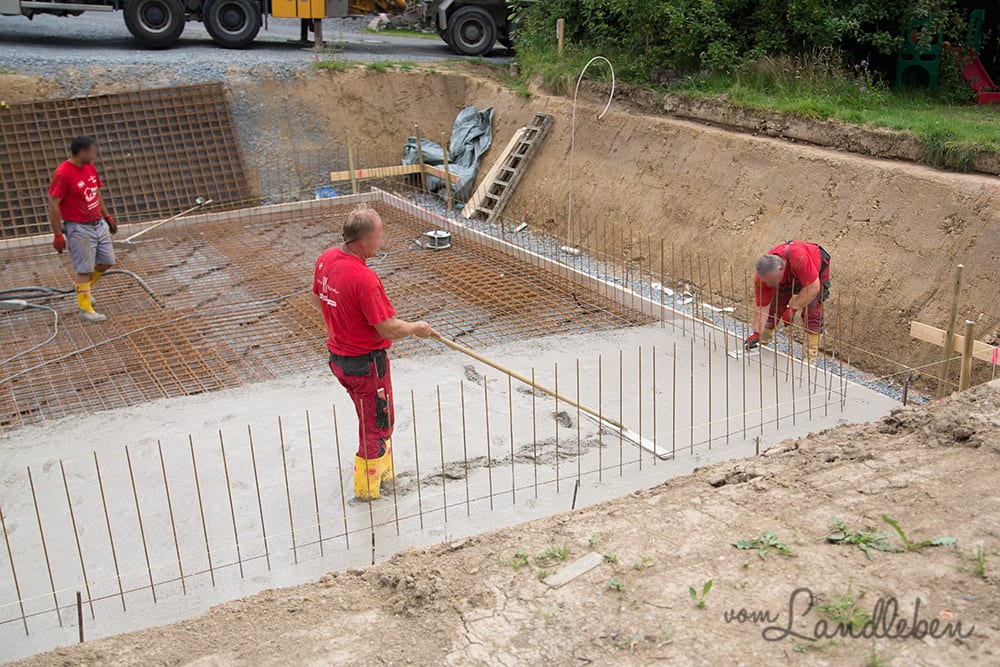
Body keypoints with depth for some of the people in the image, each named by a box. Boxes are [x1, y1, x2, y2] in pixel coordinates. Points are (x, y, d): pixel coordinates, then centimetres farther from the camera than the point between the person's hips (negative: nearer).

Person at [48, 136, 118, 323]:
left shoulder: (90, 167, 5)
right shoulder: (62, 173, -19)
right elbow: (53, 205, -18)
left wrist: (107, 216, 19)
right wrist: (57, 235, -19)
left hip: (99, 224, 8)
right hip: (79, 229, -8)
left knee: (107, 261, 14)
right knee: (85, 269, -1)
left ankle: (84, 288, 36)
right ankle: (85, 309, 10)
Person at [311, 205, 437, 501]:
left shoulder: (326, 259, -5)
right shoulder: (364, 278, -31)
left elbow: (317, 299, 13)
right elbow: (388, 329, -27)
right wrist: (417, 328, -8)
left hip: (338, 357, 9)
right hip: (366, 363, -8)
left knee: (373, 419, 27)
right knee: (377, 426, 12)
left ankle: (382, 471, 43)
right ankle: (367, 487, 27)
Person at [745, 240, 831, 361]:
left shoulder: (799, 259, -48)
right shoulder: (762, 276, -32)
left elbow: (813, 287, -41)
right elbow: (762, 306, -24)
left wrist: (793, 308, -41)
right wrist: (757, 333, -31)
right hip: (788, 278, 4)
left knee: (812, 313, -12)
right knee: (773, 308, 1)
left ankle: (811, 355, -6)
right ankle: (762, 344, 18)